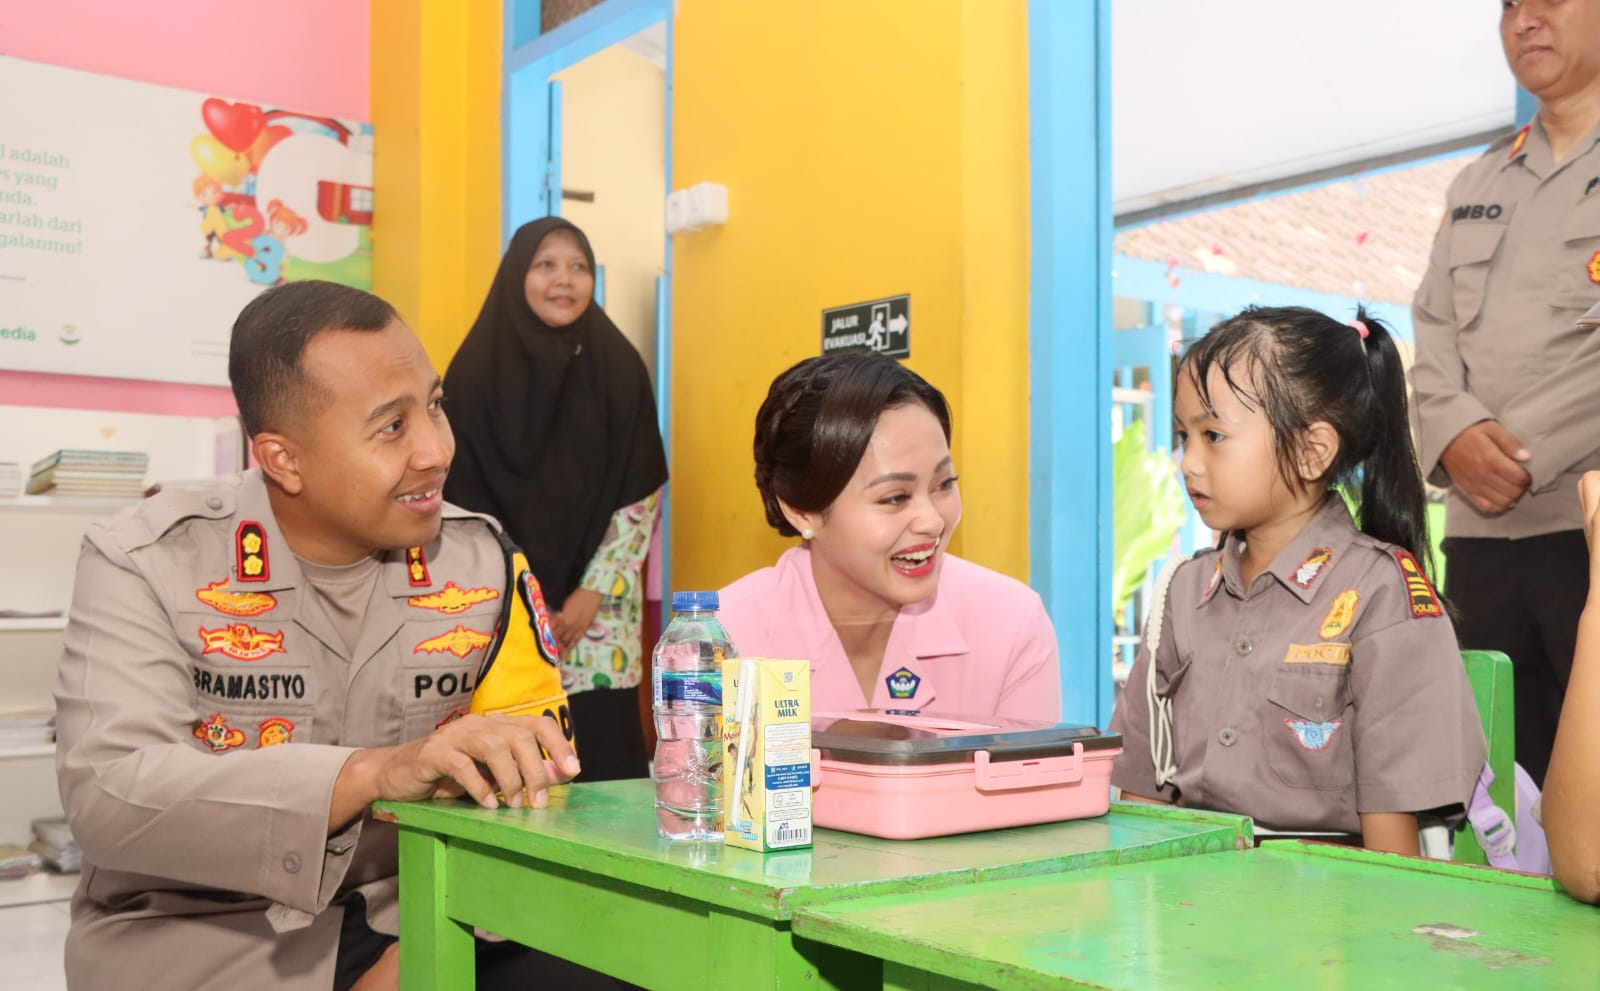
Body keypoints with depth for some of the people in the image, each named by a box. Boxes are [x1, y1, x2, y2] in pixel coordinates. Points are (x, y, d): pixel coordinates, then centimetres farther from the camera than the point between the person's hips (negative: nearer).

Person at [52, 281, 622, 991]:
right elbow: (106, 793, -21)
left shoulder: (483, 561, 1)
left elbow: (524, 786, -1)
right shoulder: (143, 562, -8)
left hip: (417, 928, 3)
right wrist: (377, 772, -33)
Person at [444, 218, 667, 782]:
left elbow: (640, 493, 1)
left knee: (601, 761, -4)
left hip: (599, 616, 1)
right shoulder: (477, 369, 0)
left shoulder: (619, 367, 3)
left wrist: (592, 593, -7)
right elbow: (462, 497, -1)